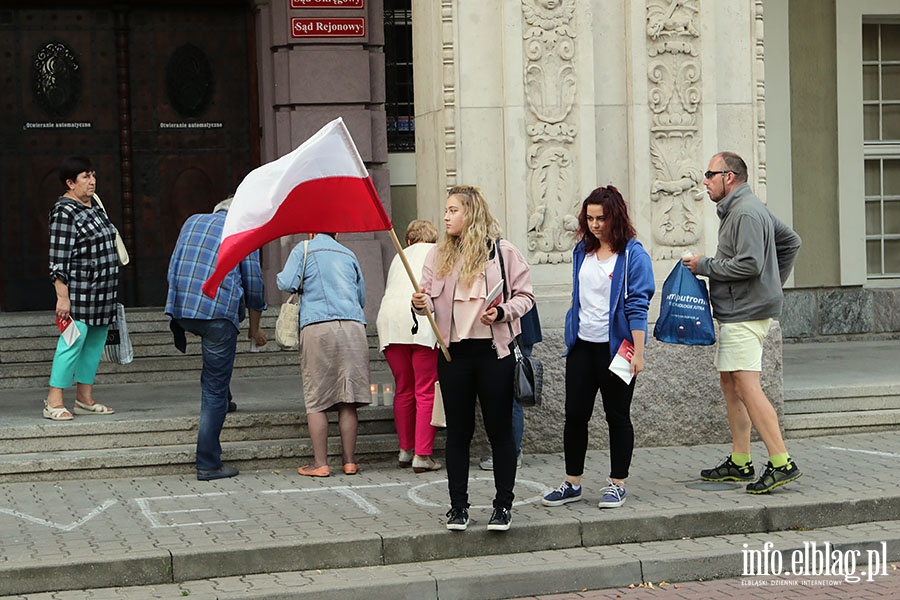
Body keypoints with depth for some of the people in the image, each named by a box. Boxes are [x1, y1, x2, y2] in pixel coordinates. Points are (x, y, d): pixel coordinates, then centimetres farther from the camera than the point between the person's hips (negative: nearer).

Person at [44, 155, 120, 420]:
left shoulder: (95, 207, 14)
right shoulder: (64, 212, -13)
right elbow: (58, 260, -16)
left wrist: (110, 291, 24)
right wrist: (62, 297, -21)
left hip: (103, 292, 9)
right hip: (79, 292, -9)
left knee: (96, 343, 10)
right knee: (73, 342, -10)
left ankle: (85, 398, 17)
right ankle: (54, 402, -6)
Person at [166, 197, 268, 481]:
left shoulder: (192, 222, 20)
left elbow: (173, 268, 25)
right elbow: (254, 284, 8)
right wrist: (255, 329, 20)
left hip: (180, 310, 5)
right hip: (218, 313, -5)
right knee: (215, 390, -1)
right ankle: (208, 464, 0)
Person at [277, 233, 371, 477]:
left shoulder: (304, 249, 8)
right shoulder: (348, 255, 20)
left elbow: (286, 284, -3)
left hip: (317, 325, -3)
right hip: (353, 325, 3)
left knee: (316, 401, 1)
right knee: (347, 399, 4)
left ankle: (320, 463, -1)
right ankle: (349, 461, 5)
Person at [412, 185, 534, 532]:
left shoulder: (503, 252, 1)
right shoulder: (439, 255, 10)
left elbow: (525, 295, 3)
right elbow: (429, 297, 9)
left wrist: (502, 313, -14)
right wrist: (422, 304, -14)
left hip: (494, 351, -3)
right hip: (453, 352, 3)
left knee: (500, 429, 2)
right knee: (458, 431, 7)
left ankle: (503, 505, 12)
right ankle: (458, 506, 15)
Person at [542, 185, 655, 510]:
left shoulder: (633, 255, -9)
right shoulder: (582, 251, 9)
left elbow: (637, 306, -13)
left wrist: (637, 353, -17)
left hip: (615, 346, -6)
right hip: (582, 345, 6)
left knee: (617, 416, 5)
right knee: (575, 414, 5)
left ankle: (617, 484, 16)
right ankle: (572, 483, 15)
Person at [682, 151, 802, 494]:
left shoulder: (745, 212, -15)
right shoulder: (745, 208, 18)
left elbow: (749, 263, -24)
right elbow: (791, 241, 27)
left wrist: (705, 266, -13)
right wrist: (775, 283, 24)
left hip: (745, 312, -11)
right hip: (737, 311, 11)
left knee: (747, 386, -14)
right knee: (729, 382, 13)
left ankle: (781, 463, -15)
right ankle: (740, 463, 18)